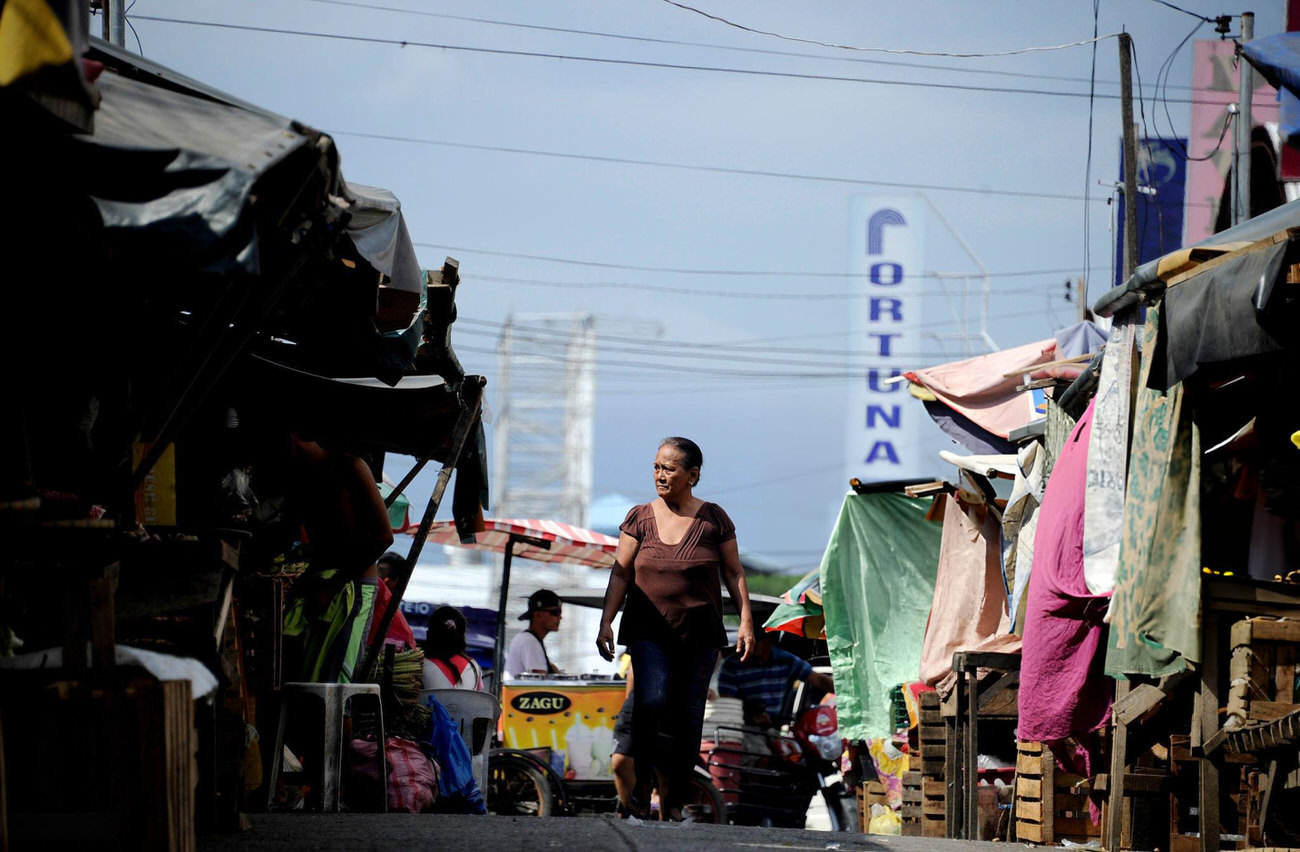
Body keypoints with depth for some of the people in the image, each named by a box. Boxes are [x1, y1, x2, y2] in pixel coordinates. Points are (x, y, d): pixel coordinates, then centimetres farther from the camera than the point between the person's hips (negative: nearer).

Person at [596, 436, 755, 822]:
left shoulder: (713, 519, 2)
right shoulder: (640, 517, 3)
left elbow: (733, 573, 7)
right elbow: (620, 573, 2)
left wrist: (746, 621, -1)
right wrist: (606, 622, -7)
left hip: (699, 634, 1)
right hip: (648, 630, -1)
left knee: (688, 714, 0)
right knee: (652, 700, -22)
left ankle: (674, 800, 7)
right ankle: (642, 778, -6)